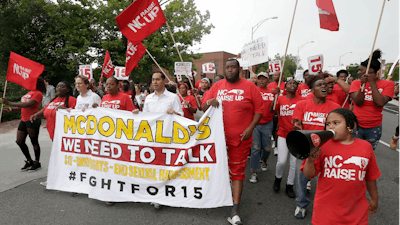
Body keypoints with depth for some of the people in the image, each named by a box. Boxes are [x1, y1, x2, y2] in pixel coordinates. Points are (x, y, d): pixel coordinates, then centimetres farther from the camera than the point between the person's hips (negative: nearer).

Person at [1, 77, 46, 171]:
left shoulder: (38, 94, -11)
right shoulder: (29, 93, 19)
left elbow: (27, 105, -23)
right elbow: (23, 107, 21)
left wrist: (9, 103, -20)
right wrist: (11, 109, 7)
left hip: (32, 120, -9)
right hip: (24, 120, 9)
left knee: (34, 141, 0)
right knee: (19, 141, 11)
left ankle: (37, 162, 14)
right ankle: (29, 161, 25)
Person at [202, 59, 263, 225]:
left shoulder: (249, 86, -2)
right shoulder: (217, 86, 6)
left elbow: (259, 109, -1)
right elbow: (203, 107, 8)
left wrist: (250, 128, -12)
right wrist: (209, 102, -15)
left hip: (240, 138, -3)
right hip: (219, 136, 3)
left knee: (237, 172, 3)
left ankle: (235, 211, 11)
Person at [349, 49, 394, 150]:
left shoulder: (388, 84, -4)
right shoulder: (356, 83, -2)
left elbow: (380, 103, -18)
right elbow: (358, 102, -13)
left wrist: (373, 83, -14)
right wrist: (363, 84, -22)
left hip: (374, 128, 1)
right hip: (356, 126, 0)